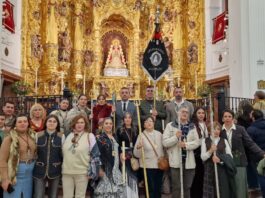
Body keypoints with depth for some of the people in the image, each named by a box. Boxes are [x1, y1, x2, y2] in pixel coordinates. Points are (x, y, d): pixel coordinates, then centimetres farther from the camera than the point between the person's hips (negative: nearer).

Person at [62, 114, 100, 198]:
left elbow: (95, 155, -6)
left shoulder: (90, 136, -5)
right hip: (67, 172, 4)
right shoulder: (68, 136, 8)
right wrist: (62, 168, 18)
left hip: (82, 172, -4)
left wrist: (92, 172, -10)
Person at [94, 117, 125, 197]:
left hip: (115, 169, 7)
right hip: (105, 169, -7)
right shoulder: (100, 138, -7)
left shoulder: (114, 137, 13)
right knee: (105, 190, -3)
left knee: (117, 190, 9)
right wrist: (100, 168, -19)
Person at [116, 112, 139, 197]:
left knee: (134, 174, 7)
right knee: (126, 175, -1)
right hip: (124, 154, -2)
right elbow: (118, 144, -3)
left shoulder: (135, 129, 8)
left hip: (134, 154, 2)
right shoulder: (119, 130, 2)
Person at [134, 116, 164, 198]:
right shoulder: (141, 136, -9)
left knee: (158, 188, 13)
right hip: (148, 166, -4)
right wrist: (138, 147, -32)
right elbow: (137, 154, -13)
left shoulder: (159, 134, 4)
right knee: (151, 188, -2)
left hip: (160, 165, 4)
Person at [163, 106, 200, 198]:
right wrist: (176, 137, -20)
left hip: (189, 161, 3)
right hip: (176, 161, -3)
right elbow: (165, 142, -6)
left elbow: (197, 142, 0)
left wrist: (186, 144, -15)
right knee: (176, 187, 3)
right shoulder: (170, 125, 1)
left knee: (187, 187, 13)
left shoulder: (192, 126, 10)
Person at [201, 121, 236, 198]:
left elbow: (230, 156, 2)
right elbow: (203, 157, 0)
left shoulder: (224, 141, 9)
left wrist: (220, 159, -14)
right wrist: (211, 151, -16)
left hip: (222, 171, 1)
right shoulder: (205, 141, 6)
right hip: (210, 170, -1)